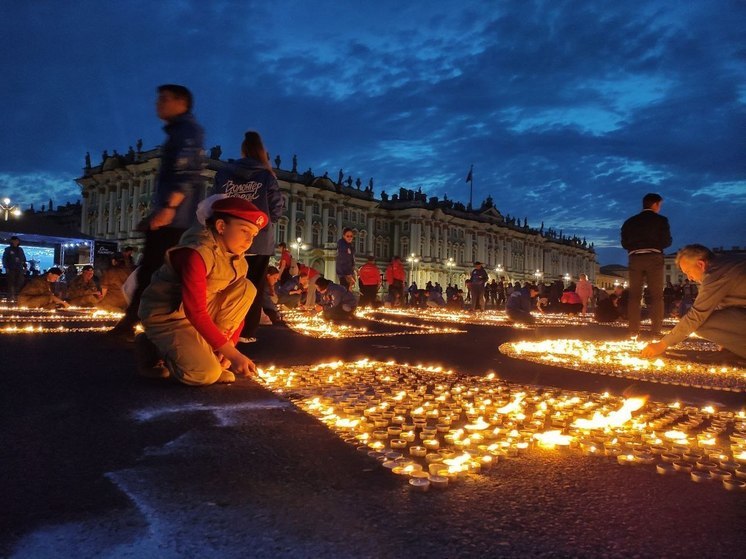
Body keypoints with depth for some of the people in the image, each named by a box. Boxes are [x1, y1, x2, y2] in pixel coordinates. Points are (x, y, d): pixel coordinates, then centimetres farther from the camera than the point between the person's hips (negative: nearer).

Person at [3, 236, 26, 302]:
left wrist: (24, 267, 10)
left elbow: (24, 259, 19)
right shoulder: (8, 249, 5)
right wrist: (6, 268, -7)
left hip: (19, 269, 3)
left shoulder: (20, 249, 16)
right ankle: (11, 297, -2)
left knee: (20, 283, -2)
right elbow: (4, 259, 2)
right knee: (11, 283, -4)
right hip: (11, 269, -3)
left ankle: (17, 296, 4)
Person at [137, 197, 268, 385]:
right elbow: (196, 313, -31)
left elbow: (237, 304, 3)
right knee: (207, 374, -26)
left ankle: (207, 350, -5)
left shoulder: (238, 261, 0)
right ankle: (154, 350, 2)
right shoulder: (197, 253, -28)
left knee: (246, 288, -11)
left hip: (200, 312, 8)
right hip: (166, 315, -8)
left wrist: (227, 348, -9)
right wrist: (233, 354, -32)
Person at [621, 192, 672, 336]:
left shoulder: (630, 222, 12)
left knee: (634, 296, 4)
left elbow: (624, 243, 7)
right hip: (653, 258, -3)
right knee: (656, 296, 2)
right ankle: (655, 331, -3)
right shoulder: (660, 220, 2)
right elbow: (667, 242, -3)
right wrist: (656, 244, 18)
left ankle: (634, 332, 0)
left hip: (635, 259, 3)